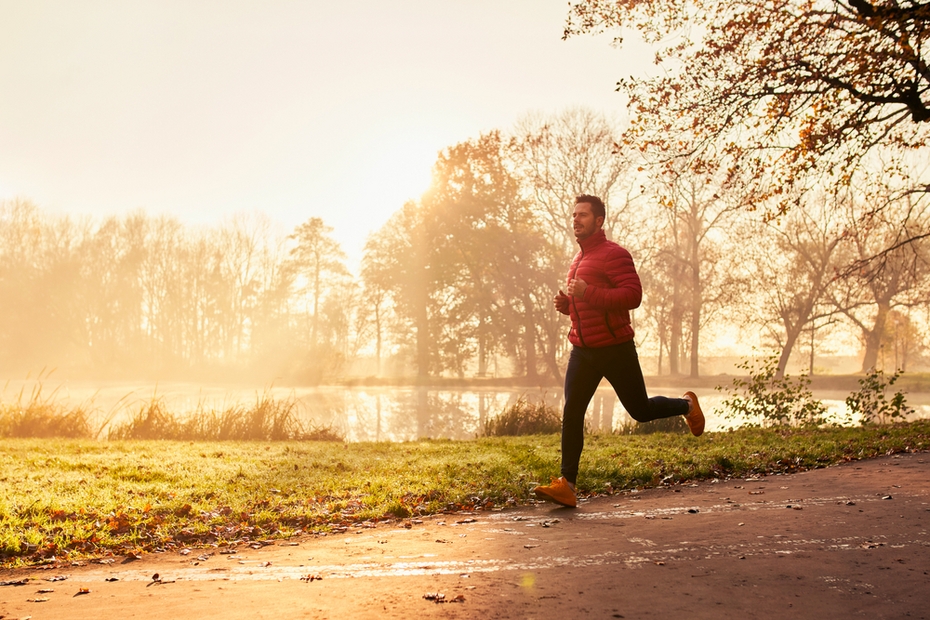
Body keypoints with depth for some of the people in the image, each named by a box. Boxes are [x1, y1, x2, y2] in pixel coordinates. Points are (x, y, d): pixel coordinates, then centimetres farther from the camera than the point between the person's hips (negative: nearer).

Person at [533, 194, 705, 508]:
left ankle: (686, 405, 38)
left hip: (615, 349, -7)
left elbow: (633, 295, -22)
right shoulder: (579, 258, 17)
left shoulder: (613, 254, -11)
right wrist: (566, 303, 7)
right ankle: (566, 484, -6)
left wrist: (588, 293, -30)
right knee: (571, 413, -6)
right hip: (582, 350, 7)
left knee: (641, 411, 8)